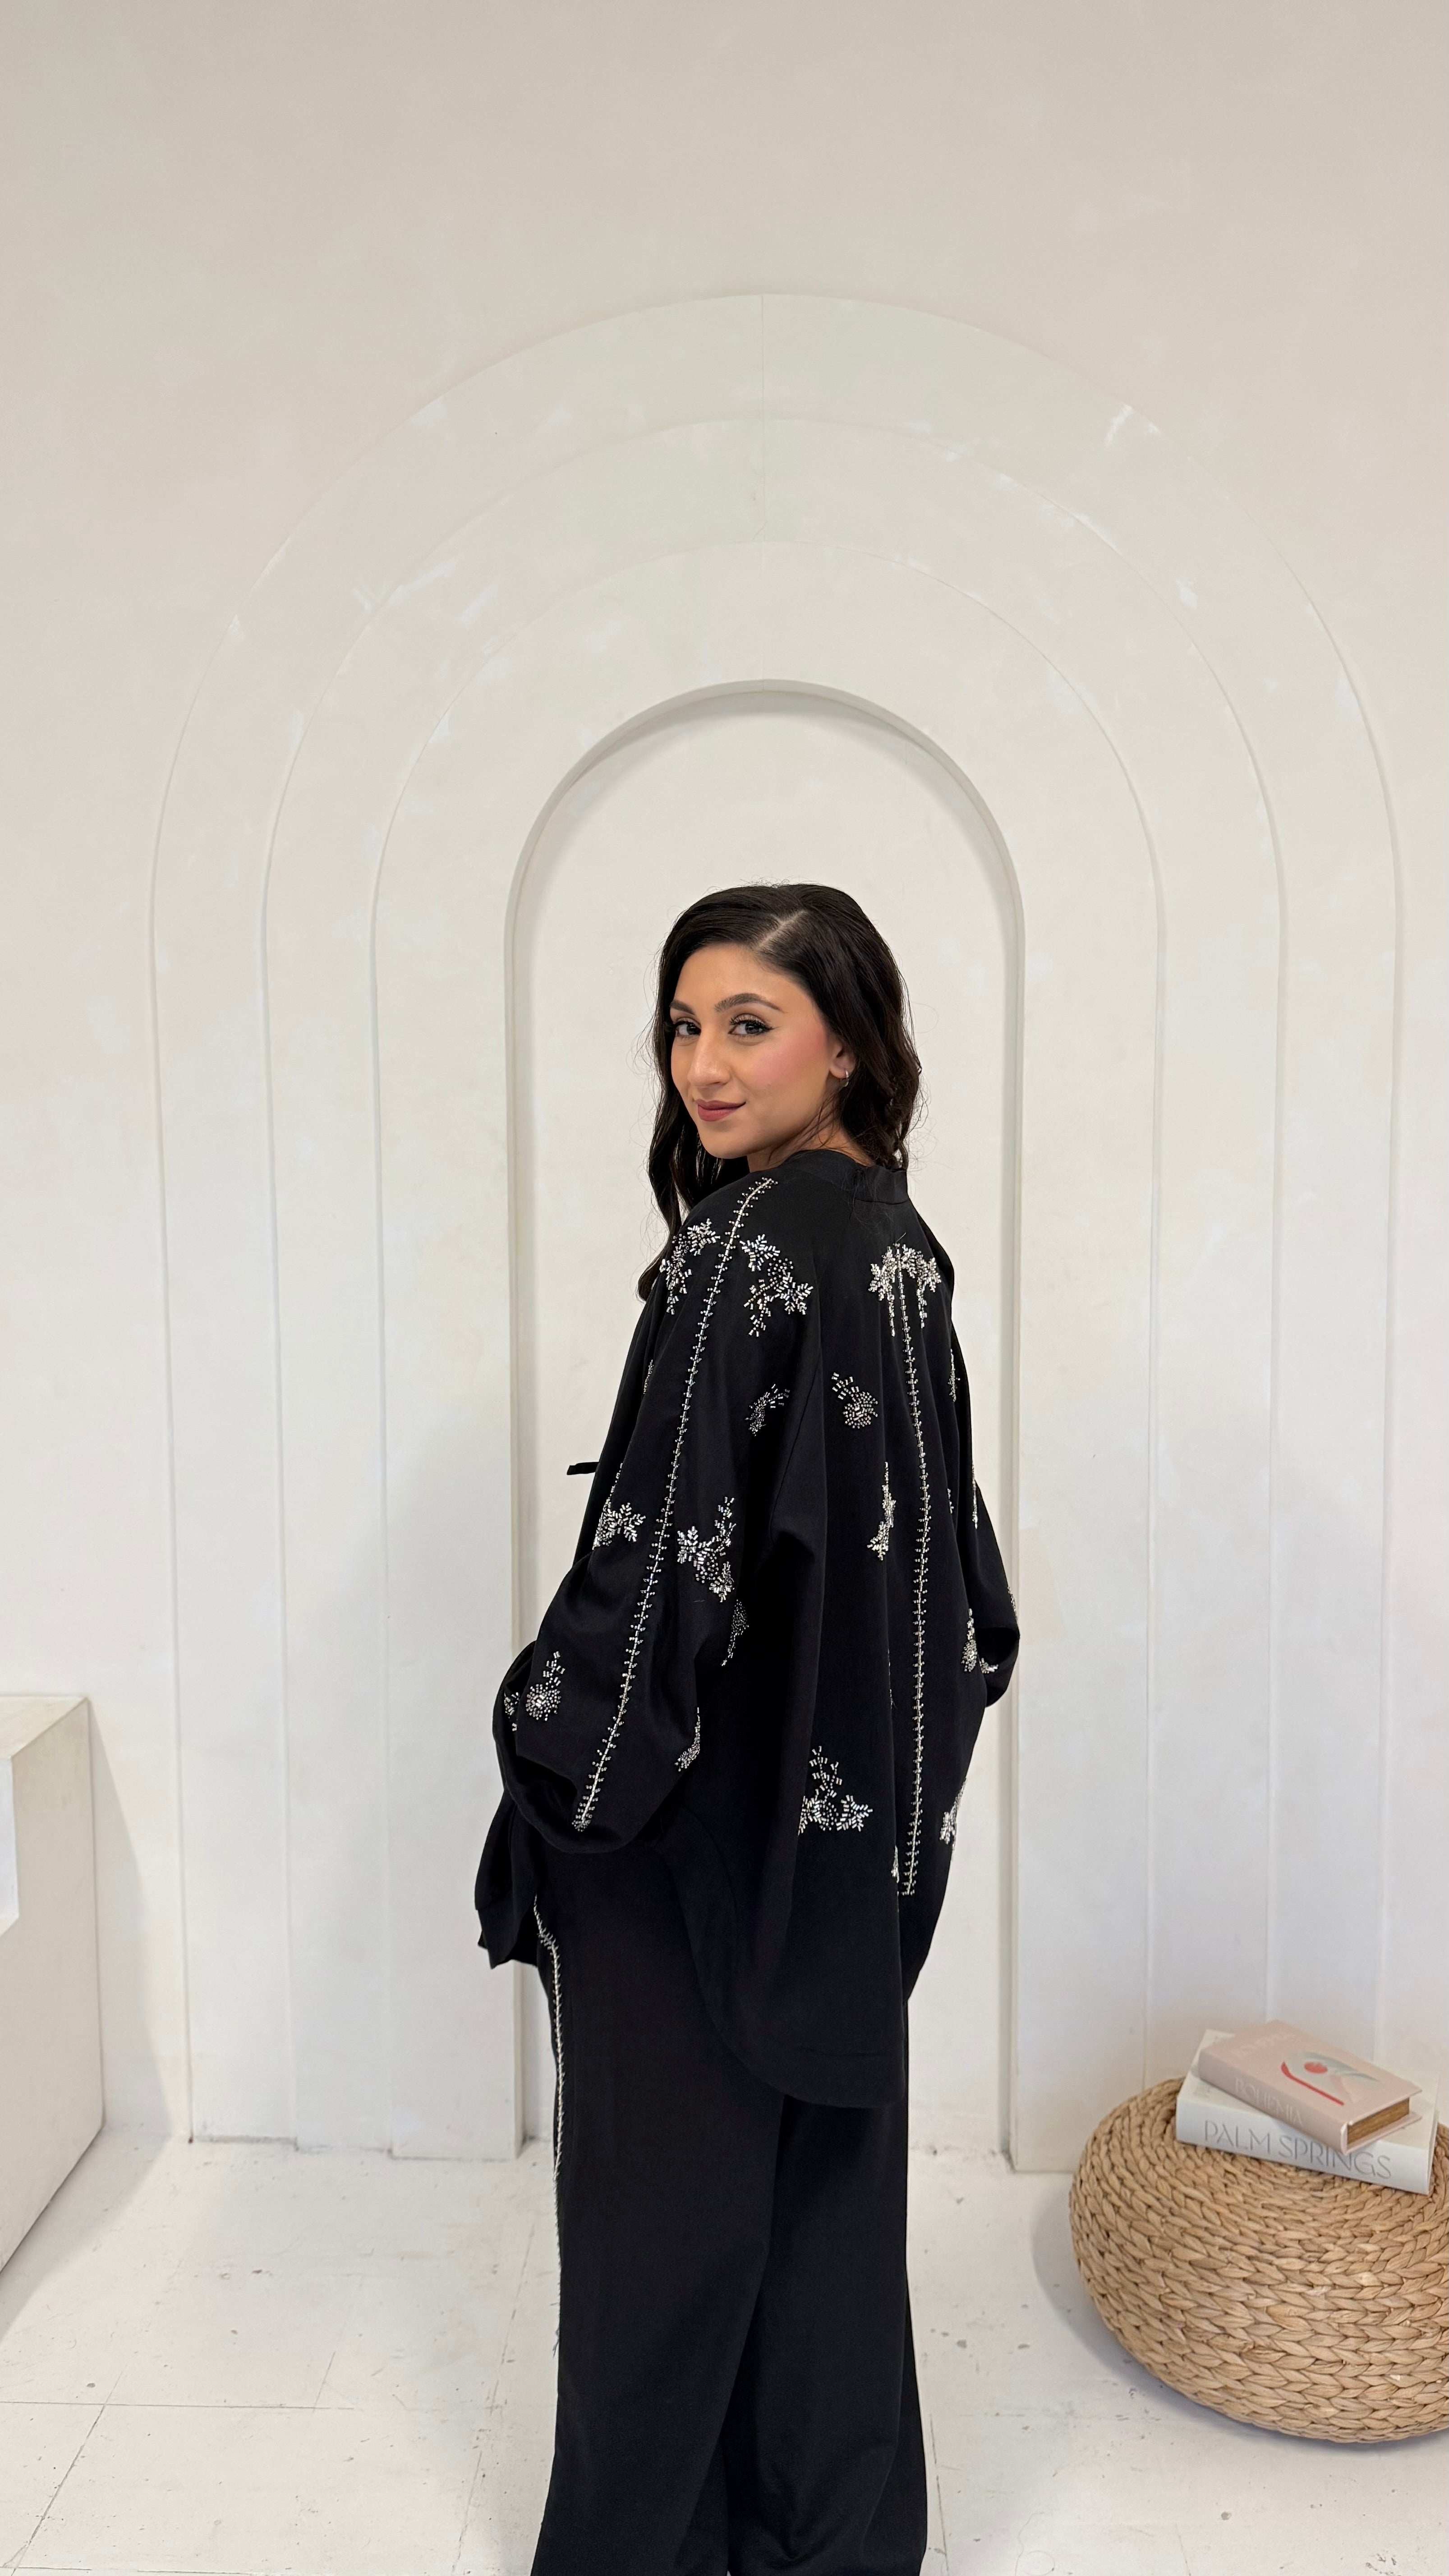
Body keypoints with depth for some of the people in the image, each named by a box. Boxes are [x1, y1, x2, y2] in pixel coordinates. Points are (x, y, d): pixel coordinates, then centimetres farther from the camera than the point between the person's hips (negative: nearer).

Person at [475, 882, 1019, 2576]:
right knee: (829, 2160, 20)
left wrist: (557, 1750, -12)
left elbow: (668, 1546, -23)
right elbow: (940, 1529, 11)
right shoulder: (897, 1240, 4)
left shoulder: (747, 1242, -21)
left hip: (701, 1816, -8)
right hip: (853, 1813, 8)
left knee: (668, 2189, 10)